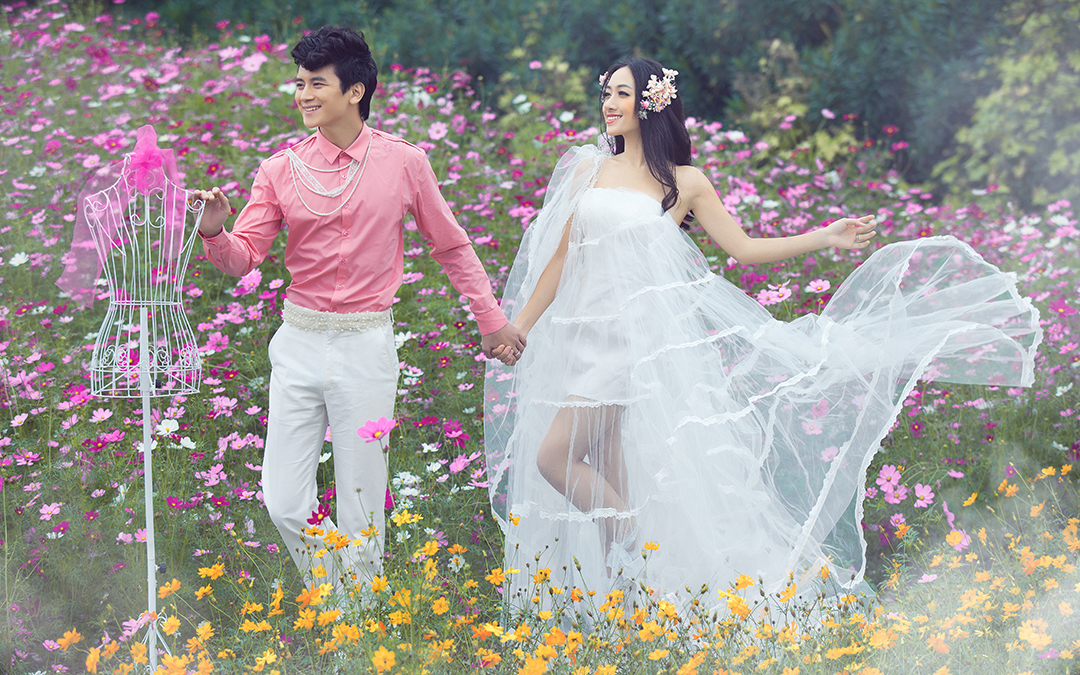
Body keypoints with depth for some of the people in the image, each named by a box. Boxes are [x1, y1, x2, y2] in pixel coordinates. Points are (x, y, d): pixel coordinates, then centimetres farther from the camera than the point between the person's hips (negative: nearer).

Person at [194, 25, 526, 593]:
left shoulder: (403, 163, -1)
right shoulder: (282, 169, 1)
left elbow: (451, 245, 11)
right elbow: (243, 257, 1)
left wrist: (491, 319, 14)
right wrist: (213, 232, -21)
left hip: (366, 346, -2)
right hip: (299, 344, 2)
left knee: (360, 512, 4)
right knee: (284, 503, 0)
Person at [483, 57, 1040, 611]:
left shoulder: (683, 183, 4)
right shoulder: (588, 171, 11)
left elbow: (744, 248, 7)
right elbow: (561, 257, 13)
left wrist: (825, 238, 2)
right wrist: (516, 327, 10)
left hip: (638, 333, -4)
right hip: (587, 333, 4)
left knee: (554, 456, -15)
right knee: (607, 485, 4)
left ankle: (640, 549, 0)